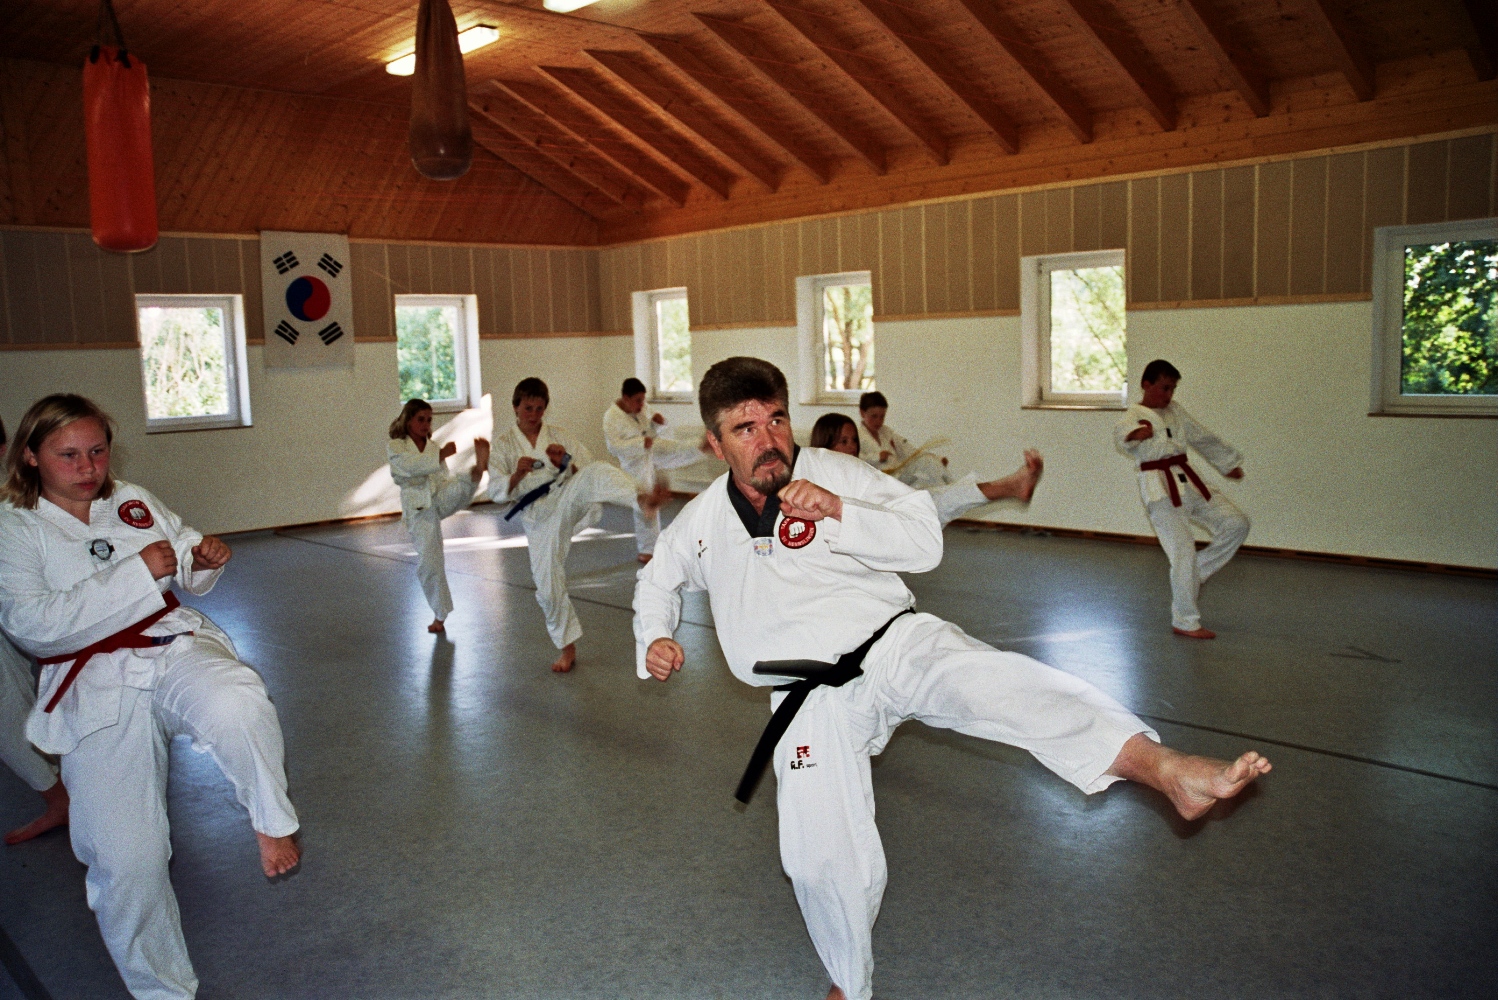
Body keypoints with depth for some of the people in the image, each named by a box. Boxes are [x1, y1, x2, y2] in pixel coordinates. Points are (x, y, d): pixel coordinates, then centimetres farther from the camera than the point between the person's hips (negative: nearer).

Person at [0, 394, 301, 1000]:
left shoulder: (132, 502, 10)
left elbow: (190, 577, 21)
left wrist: (204, 557, -4)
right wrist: (135, 573, -21)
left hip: (175, 646, 2)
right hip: (95, 690, -2)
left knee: (236, 705, -35)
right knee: (125, 858, -2)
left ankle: (272, 823, -8)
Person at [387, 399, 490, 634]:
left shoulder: (433, 448, 17)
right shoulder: (395, 447, 1)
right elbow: (411, 465, -19)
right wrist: (441, 455, -24)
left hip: (441, 497, 3)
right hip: (419, 508, -3)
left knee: (462, 487, -30)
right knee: (428, 562, -2)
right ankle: (440, 615, 12)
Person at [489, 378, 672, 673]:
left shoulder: (560, 437, 9)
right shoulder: (502, 444, 8)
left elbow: (587, 472, 6)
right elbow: (497, 491, -2)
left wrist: (568, 463, -14)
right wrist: (517, 474, -21)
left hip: (567, 500, -1)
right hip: (540, 521, 1)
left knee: (597, 472, -33)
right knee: (548, 586, 1)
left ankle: (643, 499, -63)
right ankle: (567, 648, 23)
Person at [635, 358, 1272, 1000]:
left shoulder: (831, 473, -5)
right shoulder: (700, 523, 4)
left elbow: (925, 542, -13)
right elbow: (657, 580, 25)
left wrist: (837, 510, -26)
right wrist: (653, 638, 5)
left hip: (893, 645, -2)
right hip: (812, 700, 3)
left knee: (981, 680, -33)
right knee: (826, 859, 0)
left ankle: (1168, 769, -48)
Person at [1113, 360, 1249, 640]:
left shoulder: (1175, 411, 14)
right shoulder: (1134, 417, -8)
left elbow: (1204, 438, 26)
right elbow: (1122, 433, -33)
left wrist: (1229, 462, 34)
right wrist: (1135, 434, -56)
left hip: (1188, 483, 8)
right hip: (1160, 489, -8)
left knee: (1236, 524, 2)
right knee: (1183, 552, -10)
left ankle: (1196, 573, 16)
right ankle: (1185, 622, 5)